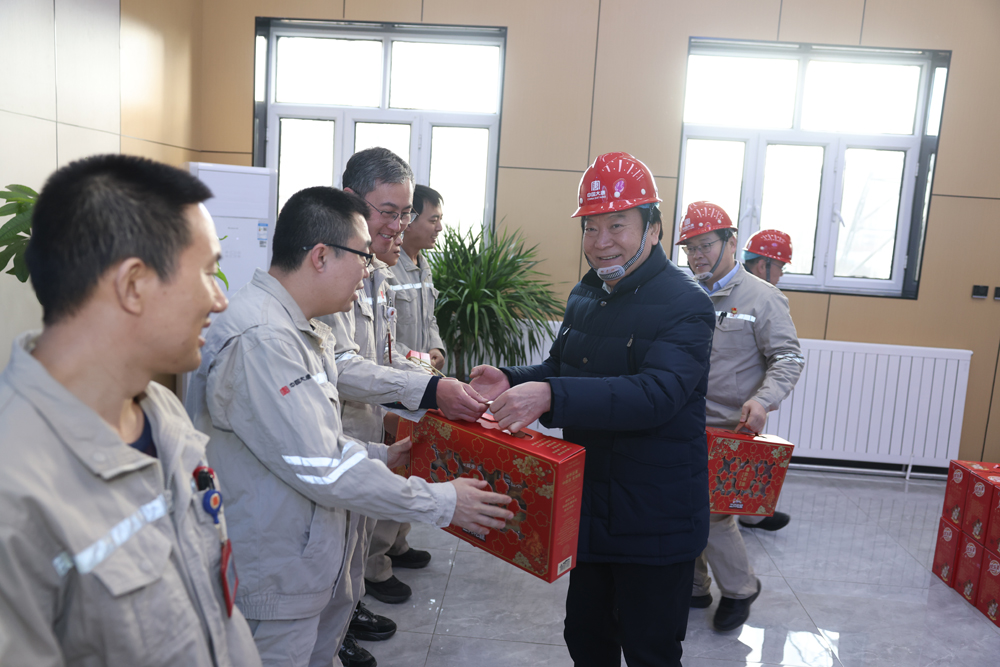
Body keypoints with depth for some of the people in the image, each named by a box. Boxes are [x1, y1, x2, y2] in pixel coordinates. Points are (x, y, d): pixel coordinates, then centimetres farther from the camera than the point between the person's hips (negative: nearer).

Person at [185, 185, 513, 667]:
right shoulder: (259, 338, -26)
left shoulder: (297, 330, 8)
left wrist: (378, 456, 7)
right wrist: (441, 502, -16)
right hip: (276, 591, -9)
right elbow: (323, 470, -25)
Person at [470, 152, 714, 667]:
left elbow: (657, 393, -32)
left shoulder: (685, 305, -18)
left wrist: (550, 396, -43)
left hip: (655, 523, -7)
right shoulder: (584, 297, 7)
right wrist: (513, 382, -7)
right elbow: (561, 368, 15)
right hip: (590, 509, 7)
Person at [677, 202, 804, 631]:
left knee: (711, 512, -4)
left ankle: (740, 589, 23)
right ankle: (692, 587, 31)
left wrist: (763, 399, -25)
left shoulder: (762, 298, -5)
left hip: (729, 430, -5)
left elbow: (788, 359, -8)